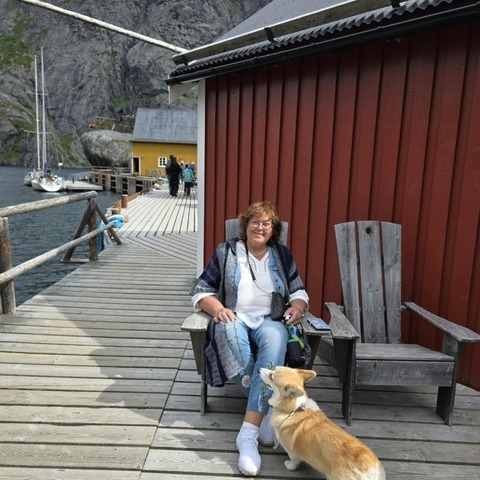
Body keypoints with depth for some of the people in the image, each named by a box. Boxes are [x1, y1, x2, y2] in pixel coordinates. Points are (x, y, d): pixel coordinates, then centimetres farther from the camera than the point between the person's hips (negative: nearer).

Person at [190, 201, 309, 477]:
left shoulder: (283, 255, 15)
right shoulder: (225, 252, 9)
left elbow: (299, 291, 18)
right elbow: (201, 290, 6)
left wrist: (297, 307, -6)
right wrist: (218, 309, -15)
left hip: (270, 321, 1)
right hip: (235, 320, 0)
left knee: (274, 339, -37)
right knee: (228, 331, -38)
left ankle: (248, 434, -40)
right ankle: (267, 412, -29)